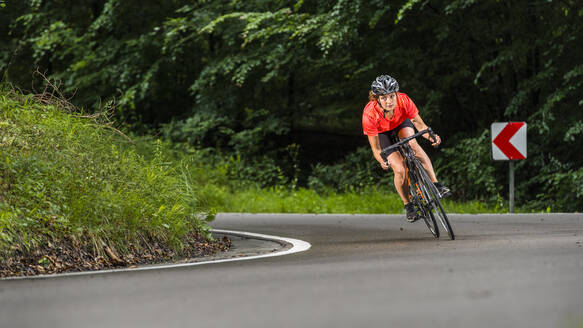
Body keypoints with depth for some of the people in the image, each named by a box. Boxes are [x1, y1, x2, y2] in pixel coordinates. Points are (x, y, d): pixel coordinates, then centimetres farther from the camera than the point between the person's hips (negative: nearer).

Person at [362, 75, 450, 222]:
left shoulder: (403, 101, -34)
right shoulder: (369, 114, -38)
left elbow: (418, 123, -23)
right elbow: (375, 148, -31)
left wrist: (430, 136, -43)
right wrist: (382, 161, -51)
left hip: (401, 123, 1)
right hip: (382, 133, -1)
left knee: (412, 144, -30)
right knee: (399, 169, -14)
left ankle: (436, 184, -27)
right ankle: (408, 205, 7)